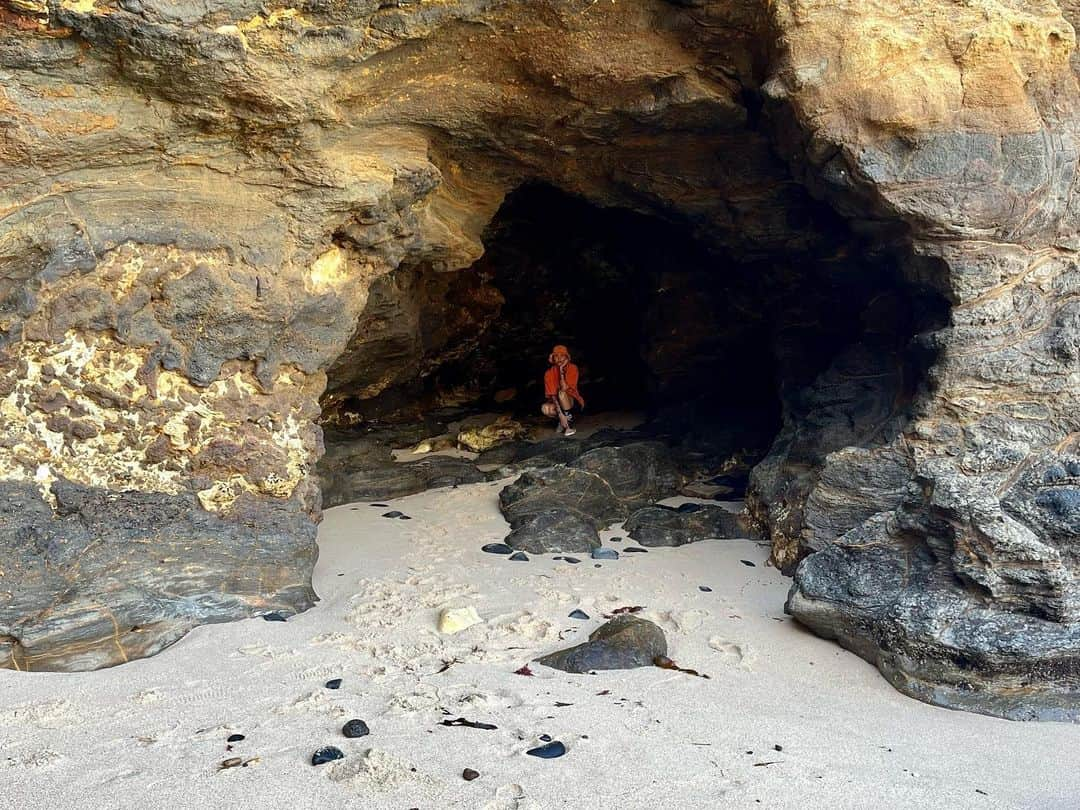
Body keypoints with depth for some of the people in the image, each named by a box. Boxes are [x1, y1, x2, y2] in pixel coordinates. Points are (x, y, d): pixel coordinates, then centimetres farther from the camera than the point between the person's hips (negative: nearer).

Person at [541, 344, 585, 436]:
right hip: (557, 402, 2)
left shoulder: (572, 368, -14)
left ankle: (569, 424, -20)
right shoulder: (549, 373, -9)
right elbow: (552, 395, -16)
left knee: (561, 394, -34)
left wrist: (561, 371, -28)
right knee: (546, 408, -30)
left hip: (572, 402, -2)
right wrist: (560, 414, -27)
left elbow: (564, 388, -25)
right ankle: (562, 421, 1)